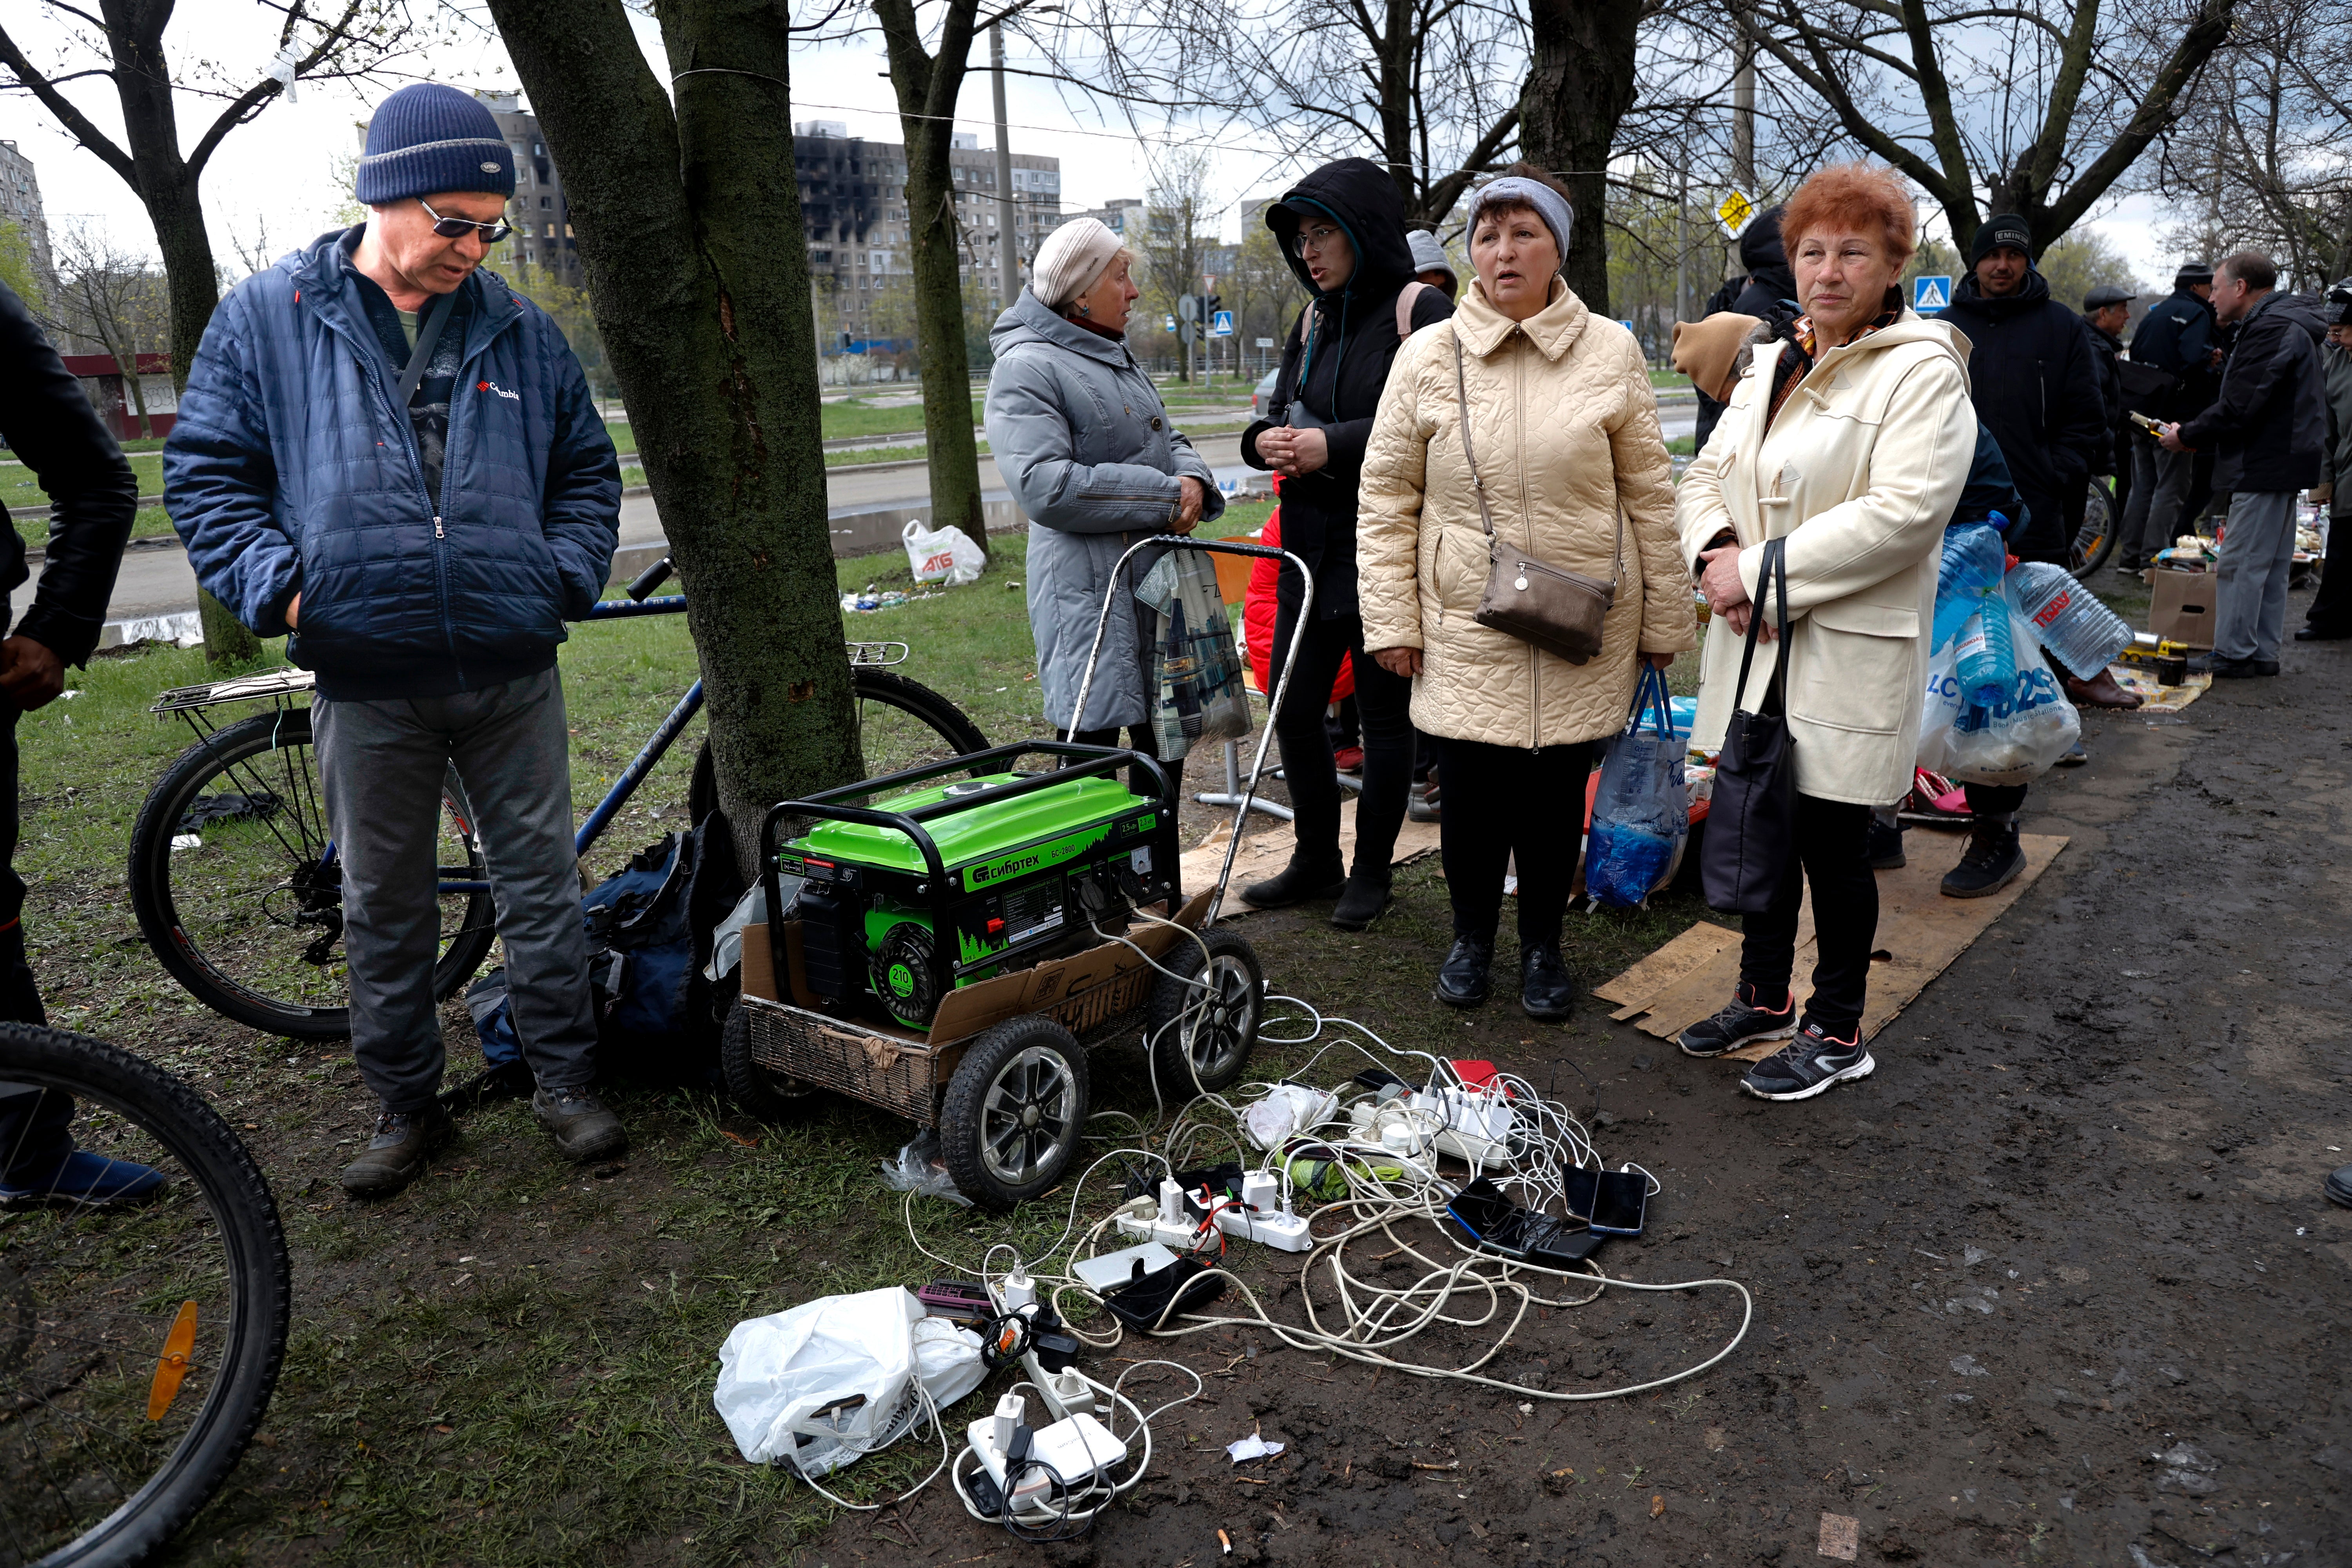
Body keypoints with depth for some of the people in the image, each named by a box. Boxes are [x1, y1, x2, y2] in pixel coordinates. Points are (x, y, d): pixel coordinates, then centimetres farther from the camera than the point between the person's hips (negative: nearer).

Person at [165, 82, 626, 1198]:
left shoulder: (521, 333, 9)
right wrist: (277, 585, -10)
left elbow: (586, 468, 17)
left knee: (544, 882, 7)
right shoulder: (266, 319, 3)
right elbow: (205, 474, 5)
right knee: (384, 905, 10)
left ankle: (564, 1079, 23)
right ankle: (406, 1106, 26)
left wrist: (569, 574, 2)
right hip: (367, 685, -1)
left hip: (514, 676, 1)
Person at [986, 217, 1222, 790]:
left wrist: (1192, 481, -3)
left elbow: (1167, 441, 22)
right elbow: (1046, 488, -23)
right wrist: (1163, 497, -19)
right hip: (1089, 587, -9)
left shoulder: (1117, 356, 18)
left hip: (1159, 576, 9)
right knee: (1092, 746, -5)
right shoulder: (1026, 366, -12)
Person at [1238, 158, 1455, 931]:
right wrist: (1266, 440, -6)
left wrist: (1335, 445, -22)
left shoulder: (1422, 312, -8)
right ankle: (1316, 861, 26)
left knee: (1384, 713, 5)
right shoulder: (1313, 321, 13)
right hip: (1311, 544, 7)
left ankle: (1371, 872, 20)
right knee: (1293, 707, 10)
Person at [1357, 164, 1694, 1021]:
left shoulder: (1610, 351, 1)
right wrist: (1392, 618, -1)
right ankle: (1472, 936, 31)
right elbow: (1387, 498, 4)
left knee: (1557, 796, 9)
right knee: (1471, 793, 5)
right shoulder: (1427, 357, 0)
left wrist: (1664, 618, 6)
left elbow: (1649, 493, 5)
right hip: (1464, 627, 0)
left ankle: (1543, 947, 31)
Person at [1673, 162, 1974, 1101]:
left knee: (1833, 848, 3)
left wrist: (1762, 571, -20)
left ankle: (1836, 1032, 22)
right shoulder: (1772, 363, 13)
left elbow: (1905, 510, -21)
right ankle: (1765, 997, 36)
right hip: (1756, 642, 7)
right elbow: (1707, 475, 13)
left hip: (1853, 653, -7)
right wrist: (1716, 551, -10)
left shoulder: (1923, 371, -10)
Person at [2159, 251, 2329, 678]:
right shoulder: (2281, 326, 18)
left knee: (2240, 563, -6)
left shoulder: (2271, 331, -17)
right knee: (2269, 565, 13)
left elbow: (2239, 408, -22)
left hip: (2265, 466, -11)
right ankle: (2263, 653, 19)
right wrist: (2196, 435, 10)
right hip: (2280, 463, 11)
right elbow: (2241, 401, 18)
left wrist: (2187, 436, -9)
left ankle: (2231, 655, -3)